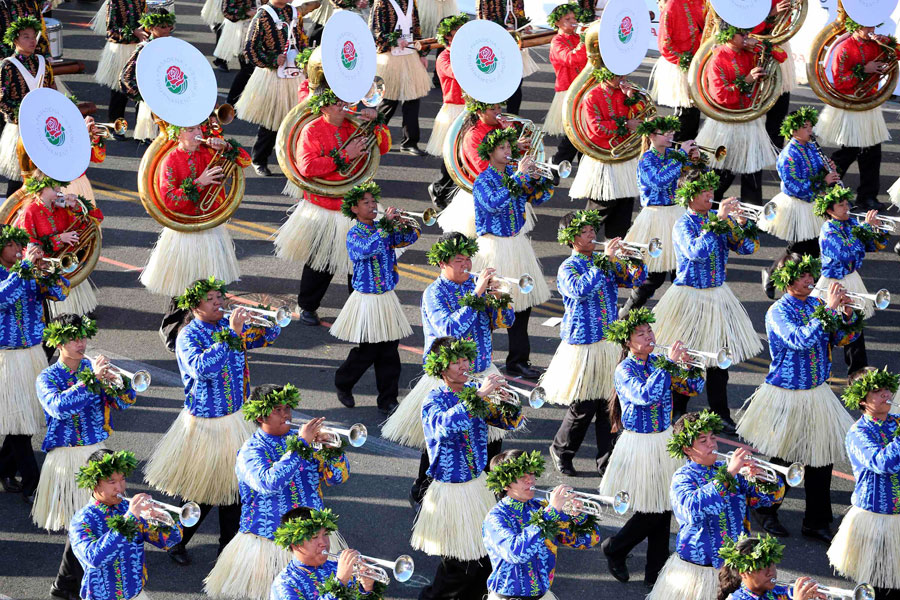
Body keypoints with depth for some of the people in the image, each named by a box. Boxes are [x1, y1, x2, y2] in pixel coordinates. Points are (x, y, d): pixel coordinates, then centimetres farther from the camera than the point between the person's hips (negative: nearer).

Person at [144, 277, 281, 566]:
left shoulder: (231, 326, 2)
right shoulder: (188, 337, -15)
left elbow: (265, 337, 6)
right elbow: (200, 367, -33)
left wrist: (272, 321, -18)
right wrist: (231, 335, -36)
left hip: (237, 420, 6)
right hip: (204, 425, -6)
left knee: (233, 484, 12)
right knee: (203, 492, 2)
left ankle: (229, 543, 27)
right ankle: (177, 543, 22)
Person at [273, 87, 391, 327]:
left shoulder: (354, 125, 6)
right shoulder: (311, 131, -8)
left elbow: (383, 147, 10)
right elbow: (306, 167, -21)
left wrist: (376, 122, -6)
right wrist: (345, 155, -21)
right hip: (324, 209, -4)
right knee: (320, 262, 6)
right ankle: (307, 307, 25)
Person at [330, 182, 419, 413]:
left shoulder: (384, 229, 7)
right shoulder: (354, 234, -7)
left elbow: (409, 238, -4)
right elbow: (366, 249, -28)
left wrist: (405, 223, -23)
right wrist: (385, 225, -28)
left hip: (387, 299, 5)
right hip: (366, 300, -5)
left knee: (389, 353, 4)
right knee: (366, 353, 1)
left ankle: (387, 400, 12)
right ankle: (343, 385, 26)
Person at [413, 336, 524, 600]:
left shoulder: (475, 392, 4)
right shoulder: (434, 401, -12)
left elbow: (511, 422, 3)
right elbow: (445, 424, -35)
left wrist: (506, 400, -18)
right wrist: (479, 396, -39)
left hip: (478, 483, 6)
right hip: (450, 491, -6)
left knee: (485, 558, 9)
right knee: (459, 564, -2)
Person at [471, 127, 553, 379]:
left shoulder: (514, 173, 7)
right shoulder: (483, 181, -11)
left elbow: (538, 198, 8)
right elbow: (493, 204, -31)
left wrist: (539, 179, -12)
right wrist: (518, 176, -30)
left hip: (517, 244, 7)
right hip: (493, 247, -7)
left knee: (522, 301, 8)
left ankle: (518, 361, 16)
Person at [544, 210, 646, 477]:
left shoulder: (606, 261, 9)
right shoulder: (567, 268, -6)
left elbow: (634, 279, 3)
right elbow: (581, 289, -27)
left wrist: (635, 259, -16)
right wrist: (605, 261, -27)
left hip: (611, 342, 5)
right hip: (583, 345, -5)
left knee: (609, 405, 5)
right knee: (583, 408, 0)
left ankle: (606, 461, 14)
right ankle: (561, 450, 23)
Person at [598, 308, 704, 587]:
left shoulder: (658, 362, 4)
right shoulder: (625, 370, -13)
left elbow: (694, 387, 2)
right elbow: (645, 396, -32)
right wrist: (669, 363, -30)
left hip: (665, 441, 6)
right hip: (639, 446, -6)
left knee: (663, 511, 6)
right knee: (650, 515, -1)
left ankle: (655, 574, 17)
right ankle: (614, 549, 25)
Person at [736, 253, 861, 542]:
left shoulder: (815, 305, 4)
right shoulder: (778, 312, -14)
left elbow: (842, 338, 3)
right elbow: (800, 340, -30)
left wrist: (847, 314, -15)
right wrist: (827, 309, -29)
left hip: (817, 394, 6)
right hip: (786, 396, -6)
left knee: (822, 458, 5)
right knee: (784, 460, 5)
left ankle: (816, 522, 16)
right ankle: (765, 511, 27)